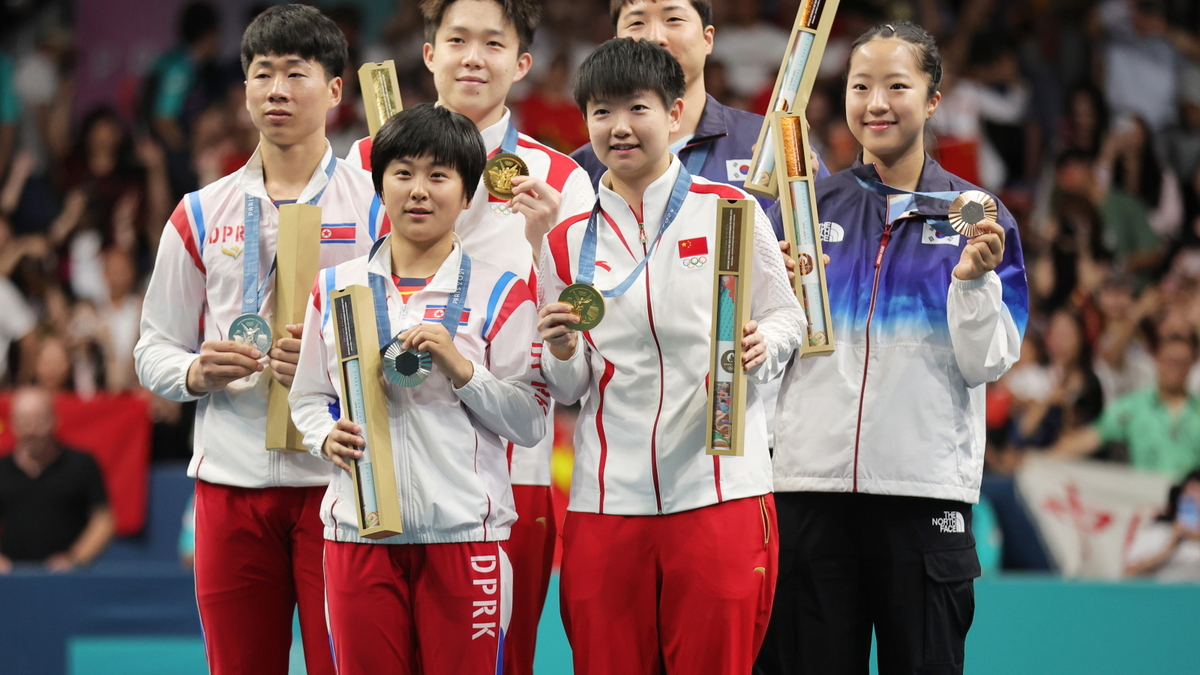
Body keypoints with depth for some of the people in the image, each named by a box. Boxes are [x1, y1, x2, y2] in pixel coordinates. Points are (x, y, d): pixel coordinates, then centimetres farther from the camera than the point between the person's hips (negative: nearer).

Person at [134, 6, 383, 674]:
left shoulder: (377, 205, 4)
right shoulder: (200, 216, 12)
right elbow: (155, 350, 15)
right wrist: (198, 372, -7)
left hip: (339, 475, -2)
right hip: (231, 481, 3)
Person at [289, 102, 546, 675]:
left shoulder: (499, 293, 2)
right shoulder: (336, 288, 10)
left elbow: (530, 422, -1)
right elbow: (307, 398, 15)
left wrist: (458, 365, -14)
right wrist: (328, 437, -7)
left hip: (463, 531, -2)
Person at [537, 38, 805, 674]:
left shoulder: (729, 211, 2)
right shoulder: (568, 242, 9)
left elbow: (787, 318, 8)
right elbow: (568, 389, 14)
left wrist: (761, 347, -13)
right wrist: (563, 352, -8)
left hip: (718, 494, -2)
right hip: (606, 501, 2)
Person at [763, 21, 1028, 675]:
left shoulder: (974, 216, 7)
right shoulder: (810, 204, 10)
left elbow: (986, 363, 1)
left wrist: (973, 280, -14)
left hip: (926, 489, -1)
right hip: (812, 478, 1)